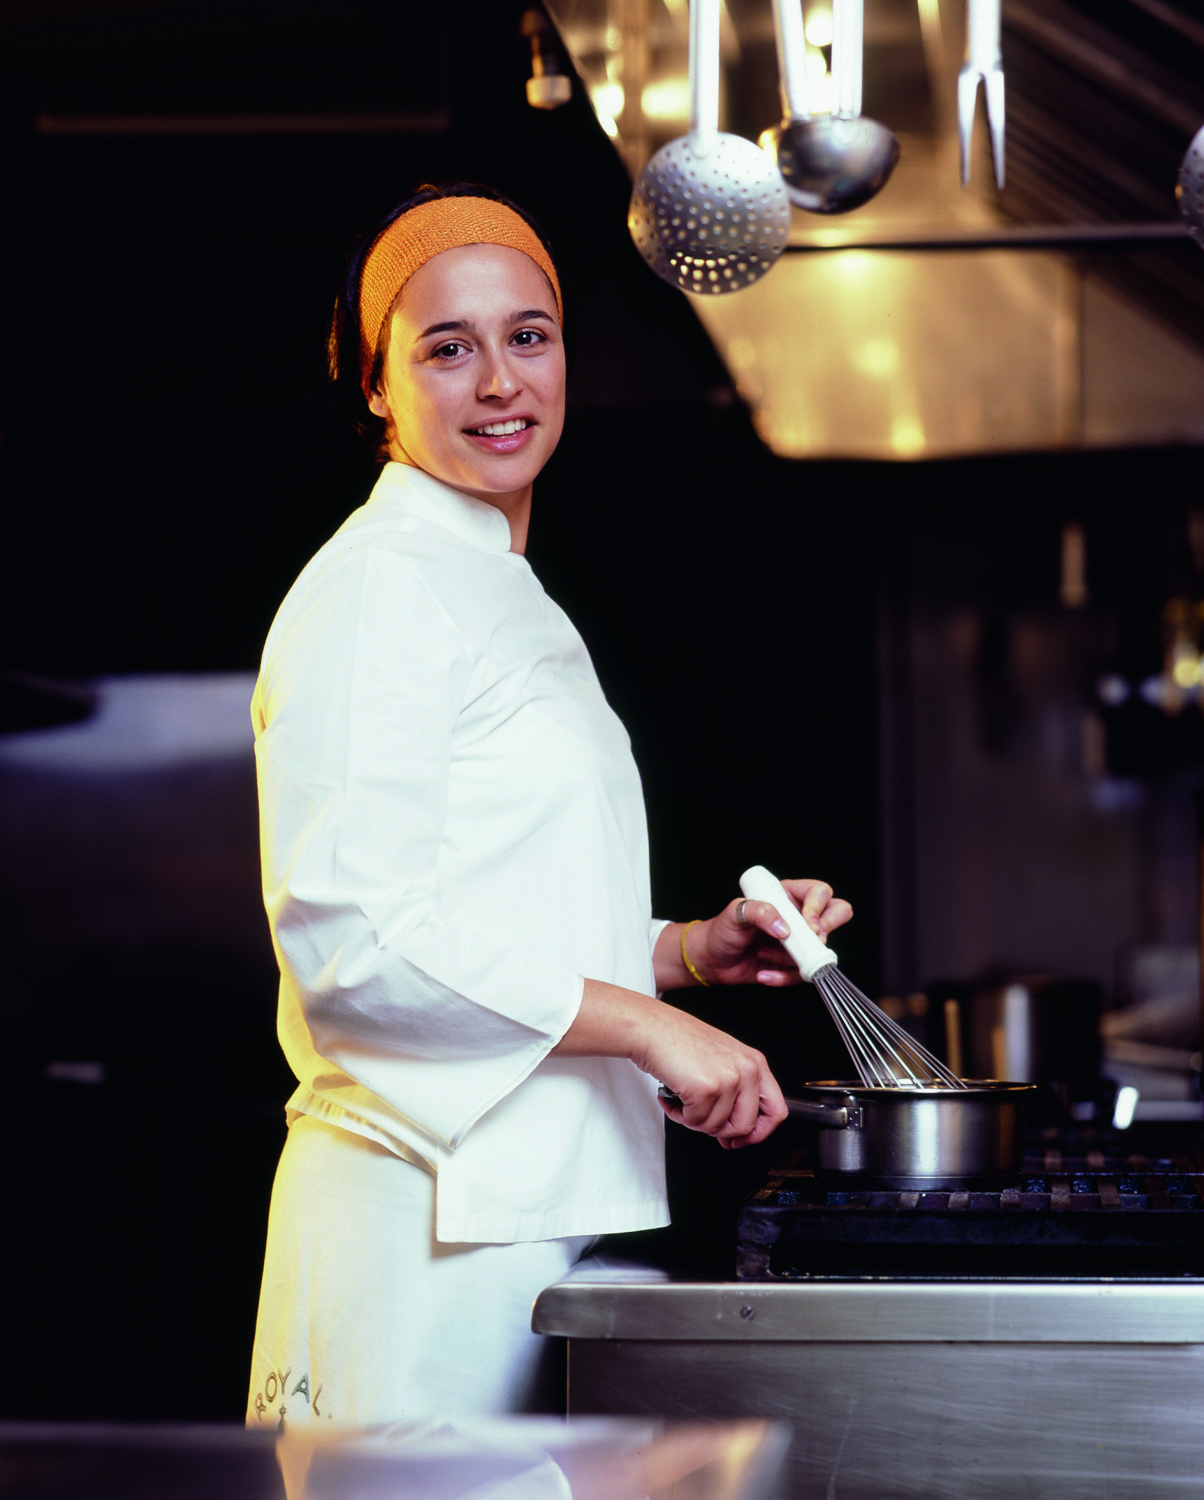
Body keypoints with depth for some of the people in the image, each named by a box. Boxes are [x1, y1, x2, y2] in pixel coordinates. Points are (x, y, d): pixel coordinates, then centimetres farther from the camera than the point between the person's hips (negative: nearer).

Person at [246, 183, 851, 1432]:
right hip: (435, 1223, -9)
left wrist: (696, 950, 9)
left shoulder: (513, 605, 19)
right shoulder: (376, 587, -10)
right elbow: (350, 939, -19)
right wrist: (648, 1023, -18)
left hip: (550, 1211, 9)